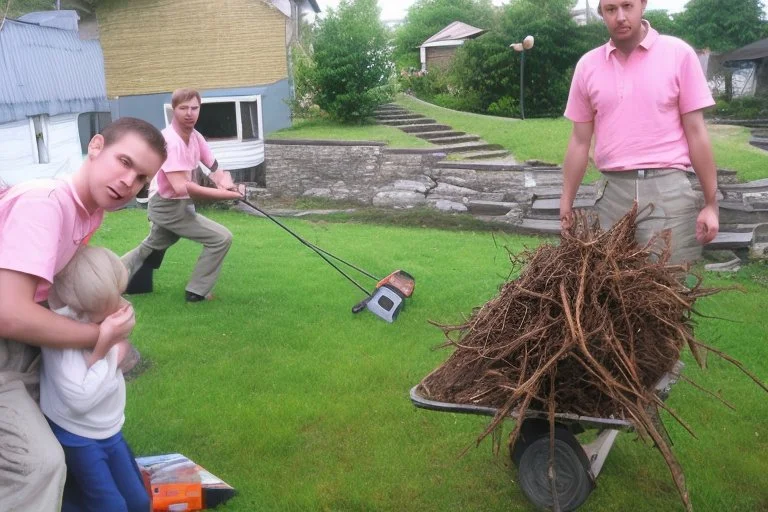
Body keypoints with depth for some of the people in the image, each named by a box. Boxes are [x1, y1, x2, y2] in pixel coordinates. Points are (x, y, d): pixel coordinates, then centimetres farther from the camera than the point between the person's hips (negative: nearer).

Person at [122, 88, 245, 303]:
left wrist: (225, 181, -23)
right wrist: (225, 194, -39)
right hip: (169, 206, -9)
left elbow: (215, 168, 1)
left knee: (151, 247, 30)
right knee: (222, 238, -13)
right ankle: (196, 292, 0)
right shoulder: (171, 141, -28)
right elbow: (181, 188, -38)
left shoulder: (195, 136, -1)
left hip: (165, 205, 9)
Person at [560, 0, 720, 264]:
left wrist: (711, 203, -1)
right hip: (612, 192, 3)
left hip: (667, 190, -2)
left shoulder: (679, 54, 0)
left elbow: (695, 131, 0)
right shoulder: (588, 65, 7)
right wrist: (566, 203, 10)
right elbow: (580, 141, 11)